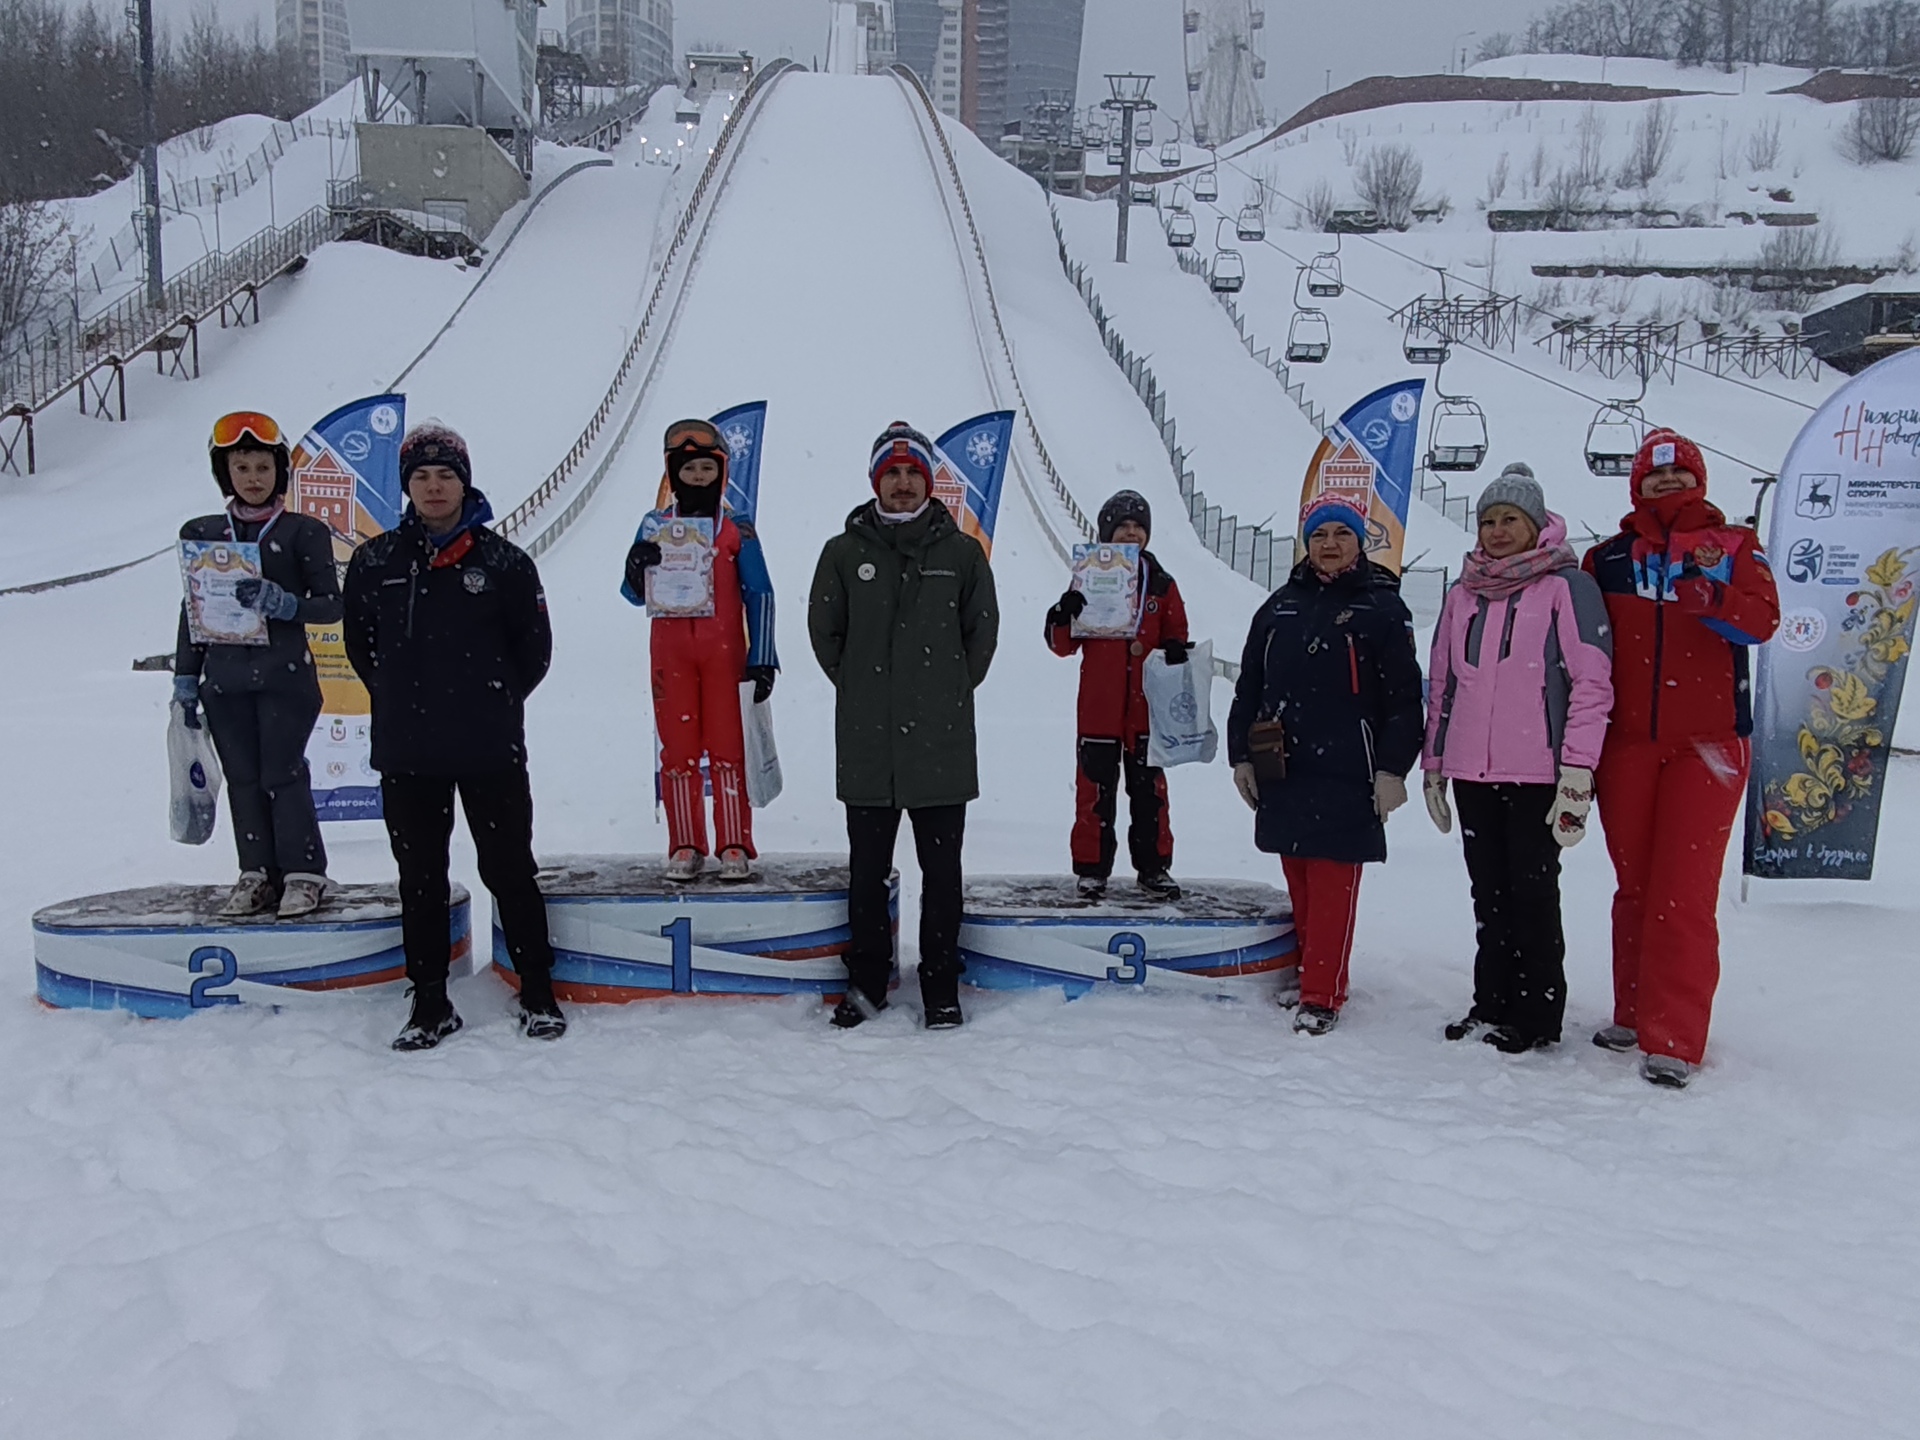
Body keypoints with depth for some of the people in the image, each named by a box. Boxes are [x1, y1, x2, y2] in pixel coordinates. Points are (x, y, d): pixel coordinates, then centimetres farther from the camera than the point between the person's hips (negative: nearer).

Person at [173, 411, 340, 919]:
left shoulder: (304, 532, -1)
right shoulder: (202, 534, 10)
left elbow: (332, 604, -3)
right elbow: (192, 611, 13)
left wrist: (281, 603, -20)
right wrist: (185, 681, 10)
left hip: (285, 675, -4)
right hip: (225, 679, 4)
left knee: (283, 775, -4)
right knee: (243, 780, 7)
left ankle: (303, 873, 8)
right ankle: (257, 874, 16)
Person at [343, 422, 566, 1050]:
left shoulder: (502, 561, -2)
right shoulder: (375, 562, 5)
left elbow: (534, 645, 5)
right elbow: (359, 642, 15)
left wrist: (496, 699, 3)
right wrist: (400, 697, 8)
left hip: (491, 751, -2)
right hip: (406, 752, 3)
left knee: (510, 872, 5)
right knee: (420, 879, 10)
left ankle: (538, 993, 18)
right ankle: (430, 1003, 21)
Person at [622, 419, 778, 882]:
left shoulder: (737, 530, 3)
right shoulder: (656, 526, 7)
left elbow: (759, 596, 3)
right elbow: (636, 594, 7)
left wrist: (761, 660, -2)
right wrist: (637, 568, -16)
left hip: (724, 651, -2)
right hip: (671, 652, 2)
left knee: (728, 745, -2)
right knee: (677, 747, 4)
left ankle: (735, 846, 3)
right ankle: (685, 847, 10)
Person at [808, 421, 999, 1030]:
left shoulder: (961, 552, 4)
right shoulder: (845, 552, 4)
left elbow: (982, 629, 12)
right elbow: (824, 630, 12)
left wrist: (950, 692, 7)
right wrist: (862, 689, 8)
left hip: (941, 745, 0)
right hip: (866, 745, 1)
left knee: (941, 872, 6)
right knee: (867, 871, 9)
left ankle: (941, 989, 16)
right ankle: (867, 983, 22)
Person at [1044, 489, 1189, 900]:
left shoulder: (1162, 585, 8)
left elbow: (1175, 634, 14)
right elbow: (1063, 645, 2)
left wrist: (1176, 652, -9)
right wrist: (1065, 615, -19)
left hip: (1146, 707, 2)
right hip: (1099, 708, -2)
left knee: (1149, 789, 8)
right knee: (1096, 790, 2)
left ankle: (1154, 866, 18)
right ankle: (1092, 868, 11)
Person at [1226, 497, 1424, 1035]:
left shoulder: (1382, 607, 0)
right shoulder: (1280, 607, 14)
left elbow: (1403, 697, -3)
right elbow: (1248, 688, 17)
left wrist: (1392, 769, -7)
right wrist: (1241, 756, 13)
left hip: (1345, 774, -5)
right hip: (1281, 770, 5)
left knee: (1333, 886, -5)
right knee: (1299, 884, 10)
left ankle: (1322, 995, 0)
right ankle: (1313, 970, 24)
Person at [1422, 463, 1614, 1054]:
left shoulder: (1567, 586, -4)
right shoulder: (1464, 595, 14)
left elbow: (1592, 683, -9)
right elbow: (1442, 685, 19)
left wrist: (1577, 772, -14)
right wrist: (1434, 765, 16)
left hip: (1537, 772, -5)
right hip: (1471, 772, 5)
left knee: (1533, 893, 2)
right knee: (1490, 894, 12)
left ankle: (1537, 1016, 13)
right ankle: (1492, 1005, 22)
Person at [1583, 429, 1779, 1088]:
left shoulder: (1733, 546, 8)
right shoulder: (1608, 558, 12)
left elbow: (1763, 620, -8)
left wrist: (1708, 594, -27)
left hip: (1706, 741, -3)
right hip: (1626, 741, 3)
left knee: (1684, 890, -9)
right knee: (1634, 884, 9)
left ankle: (1674, 1038, -7)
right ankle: (1634, 1015, 22)